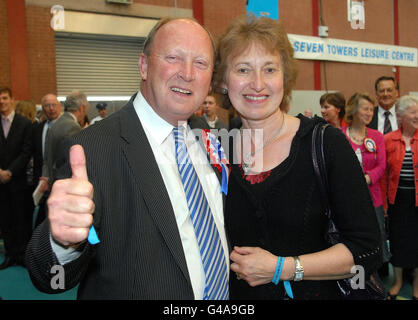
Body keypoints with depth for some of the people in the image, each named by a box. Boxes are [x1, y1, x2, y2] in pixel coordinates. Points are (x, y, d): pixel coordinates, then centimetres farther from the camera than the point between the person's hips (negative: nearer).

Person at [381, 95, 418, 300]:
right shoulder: (388, 140, -1)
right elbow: (383, 174, 2)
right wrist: (383, 203, 0)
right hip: (397, 198, 1)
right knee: (397, 237, 11)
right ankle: (397, 280, 30)